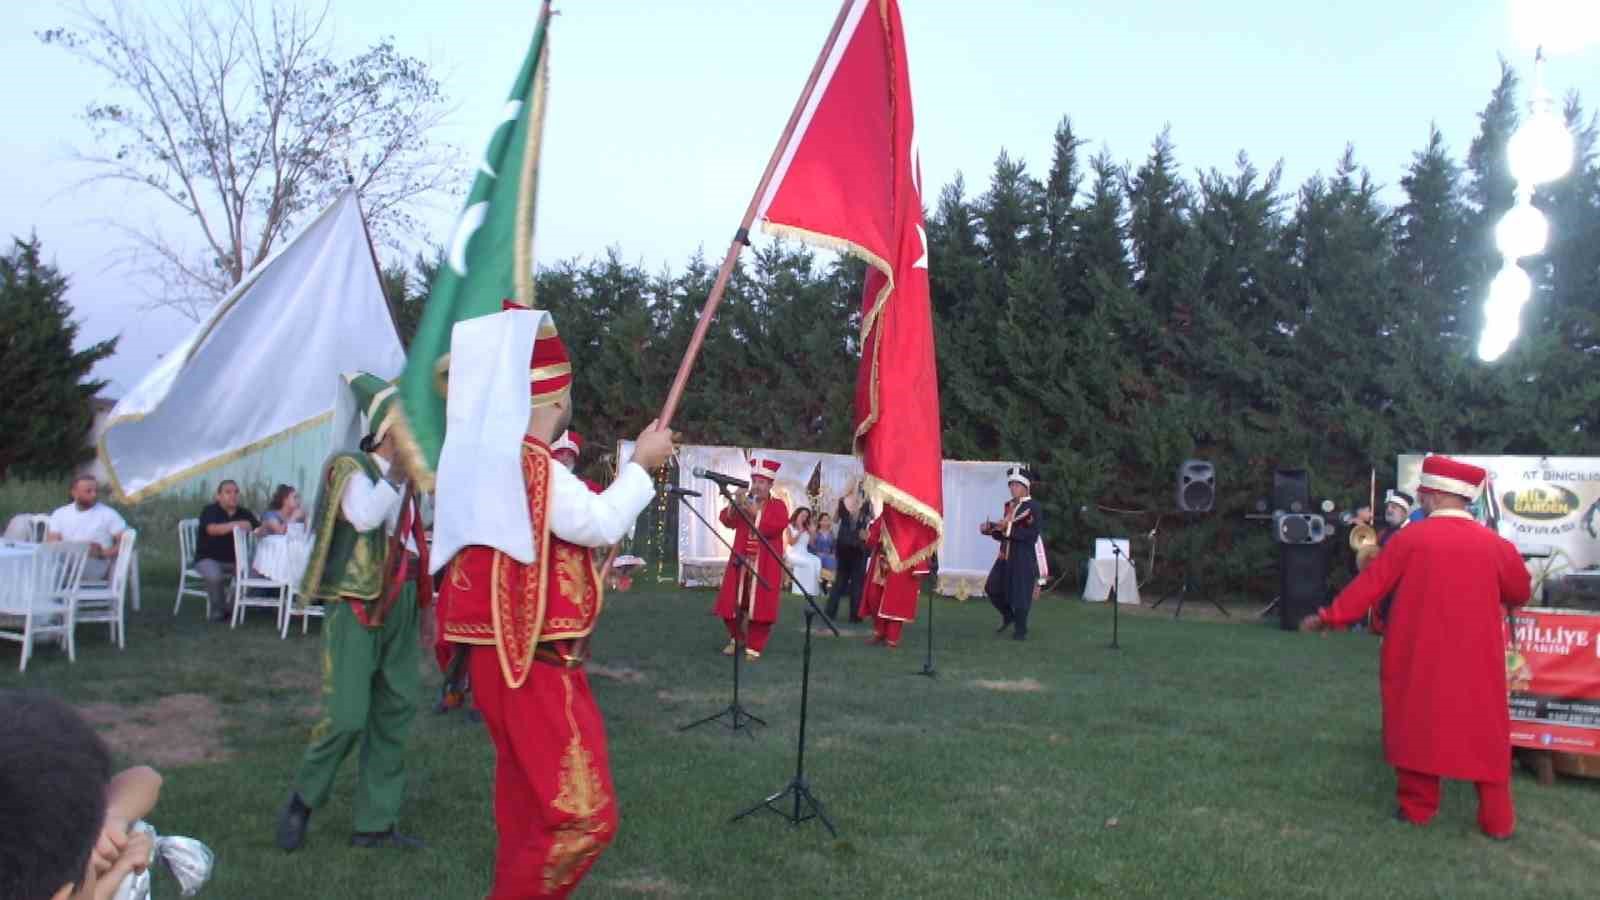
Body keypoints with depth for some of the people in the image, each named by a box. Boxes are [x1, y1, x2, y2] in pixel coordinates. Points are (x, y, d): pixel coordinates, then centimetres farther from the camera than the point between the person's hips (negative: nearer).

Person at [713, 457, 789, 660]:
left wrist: (756, 512, -23)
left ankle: (754, 646, 6)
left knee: (760, 605, -3)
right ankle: (736, 638, 28)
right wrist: (735, 504, -20)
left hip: (765, 565, -4)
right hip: (741, 561, 4)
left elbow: (777, 527, -18)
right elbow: (727, 521, -3)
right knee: (732, 603, 7)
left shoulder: (778, 505, 0)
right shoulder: (744, 503, 11)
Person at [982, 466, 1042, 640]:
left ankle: (1021, 630, 13)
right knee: (992, 588, 6)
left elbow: (1032, 535, -18)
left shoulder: (1033, 506, -9)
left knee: (1020, 594, -2)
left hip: (1024, 558, -7)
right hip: (1005, 555, 7)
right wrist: (990, 529, -1)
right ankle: (1008, 616, 28)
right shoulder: (1009, 505, 12)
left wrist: (1009, 528, -23)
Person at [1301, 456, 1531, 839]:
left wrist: (1329, 617, 3)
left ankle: (1417, 807, 19)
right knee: (1486, 733, 11)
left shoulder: (1410, 539, -11)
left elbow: (1370, 584, -6)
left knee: (1417, 724, 12)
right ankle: (1497, 819, 16)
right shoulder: (1494, 544, -6)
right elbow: (1520, 594, 9)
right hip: (1476, 661, 1)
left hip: (1419, 657, -1)